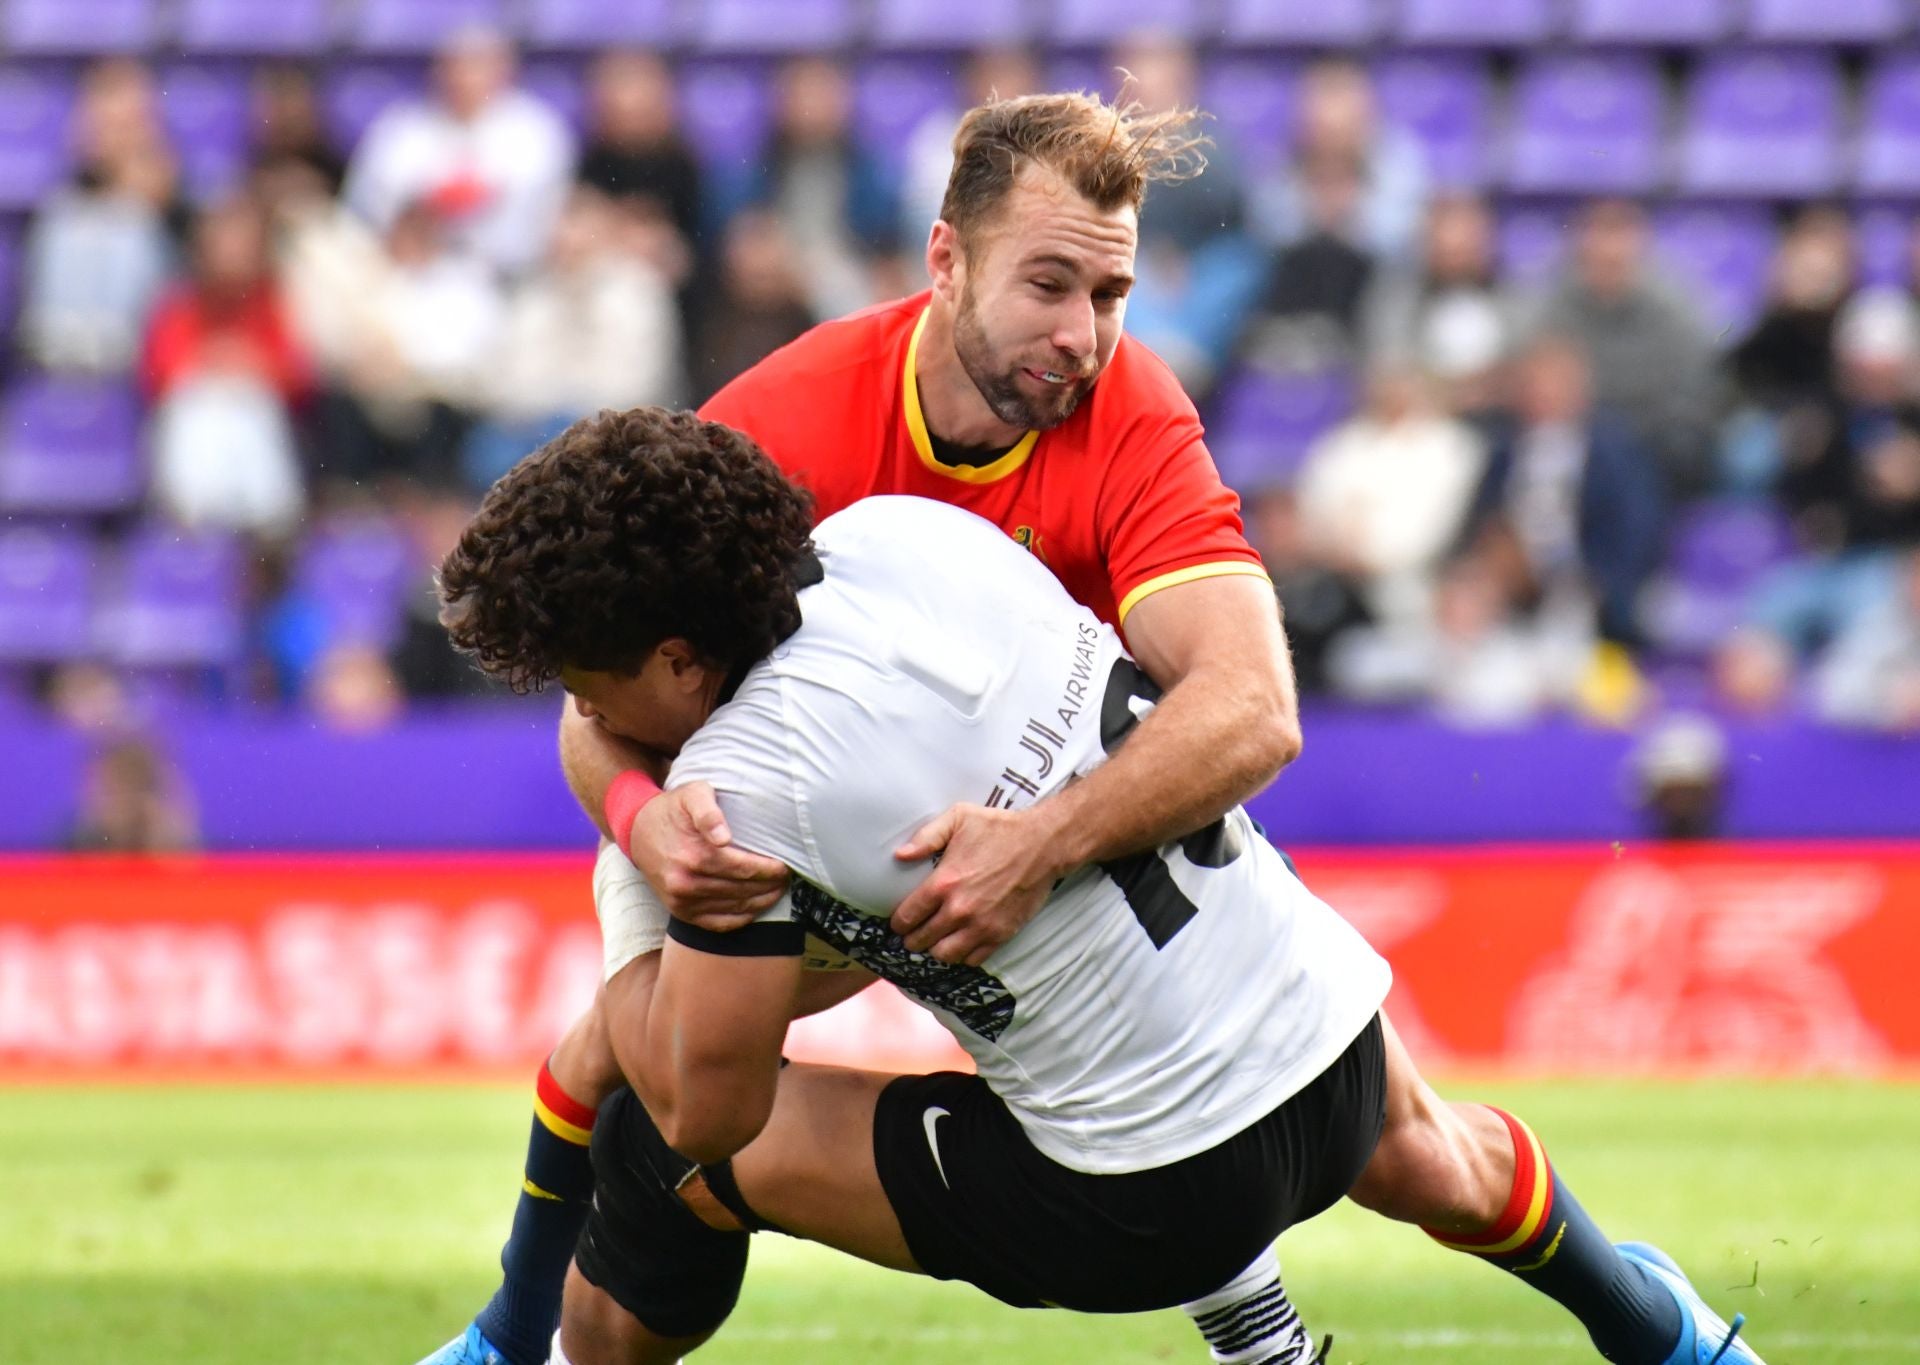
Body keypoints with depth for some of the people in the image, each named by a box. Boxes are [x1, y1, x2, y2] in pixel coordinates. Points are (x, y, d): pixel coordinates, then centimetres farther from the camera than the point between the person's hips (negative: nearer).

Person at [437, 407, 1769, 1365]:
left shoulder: (747, 781, -22)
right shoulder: (896, 529, -4)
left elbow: (703, 1105, -12)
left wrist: (632, 865, 1)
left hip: (1150, 1207, -7)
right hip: (1332, 1023, 7)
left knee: (663, 1156, 1)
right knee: (1410, 1146, 43)